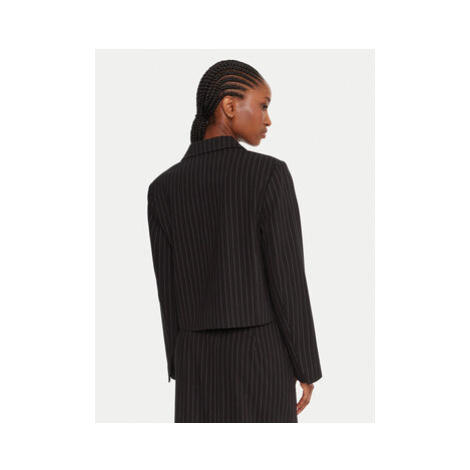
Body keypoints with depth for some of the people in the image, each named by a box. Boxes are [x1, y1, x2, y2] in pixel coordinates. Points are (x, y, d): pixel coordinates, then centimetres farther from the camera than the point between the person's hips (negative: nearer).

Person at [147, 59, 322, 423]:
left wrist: (181, 373, 12)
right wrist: (307, 369, -2)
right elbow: (288, 279, -12)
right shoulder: (270, 173, -12)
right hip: (260, 358, -3)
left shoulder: (163, 189, 1)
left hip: (200, 358, 4)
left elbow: (170, 293, 3)